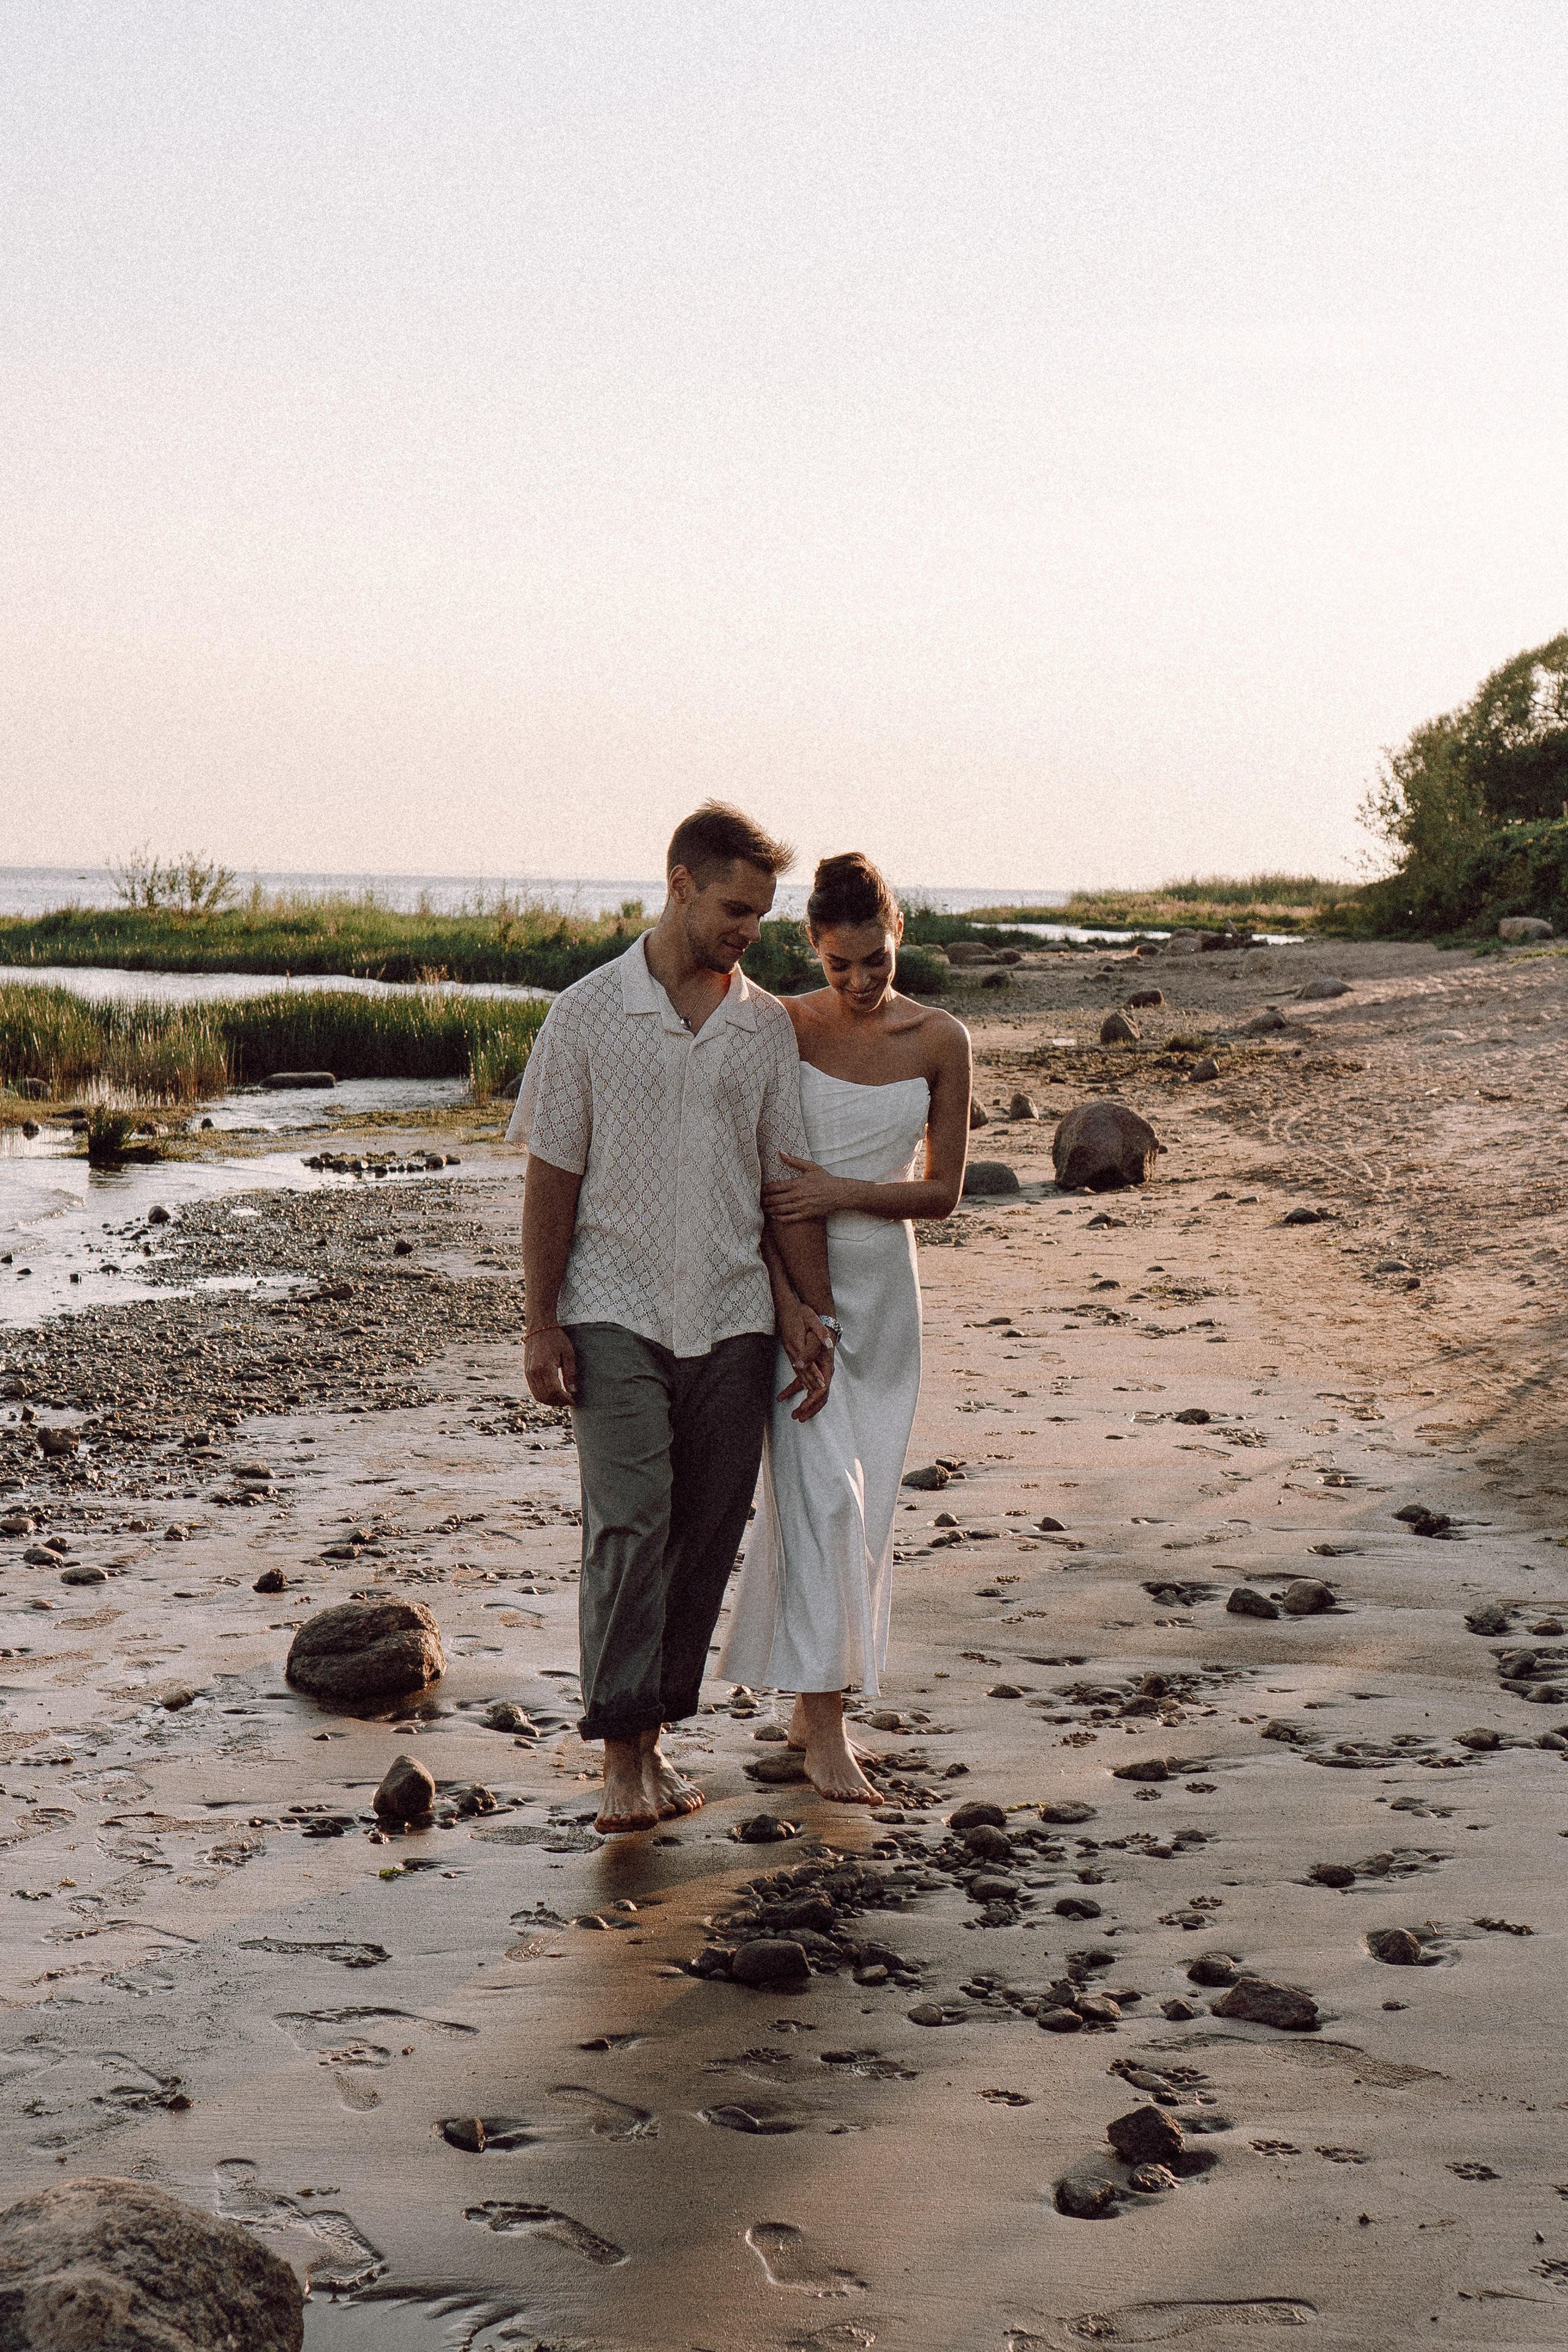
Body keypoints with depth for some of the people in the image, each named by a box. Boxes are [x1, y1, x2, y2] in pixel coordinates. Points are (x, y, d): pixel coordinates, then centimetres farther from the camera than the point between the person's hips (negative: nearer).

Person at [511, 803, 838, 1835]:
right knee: (630, 1525, -13)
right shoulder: (589, 1013, -1)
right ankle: (622, 1757, -9)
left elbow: (789, 1180, 11)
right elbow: (553, 1176, -1)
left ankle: (657, 1737, 16)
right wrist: (540, 1324, -5)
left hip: (734, 1321, 4)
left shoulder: (768, 1026, 8)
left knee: (706, 1538, 4)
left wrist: (813, 1312, 5)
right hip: (616, 1314, -3)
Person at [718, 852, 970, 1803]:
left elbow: (942, 1192, 1)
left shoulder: (940, 1040, -1)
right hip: (792, 1277, -3)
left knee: (865, 1503, 8)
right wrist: (783, 1293, -16)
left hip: (884, 1285, 3)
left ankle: (814, 1703, 22)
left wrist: (842, 1192, -14)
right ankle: (823, 1724, -8)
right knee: (819, 1491, -12)